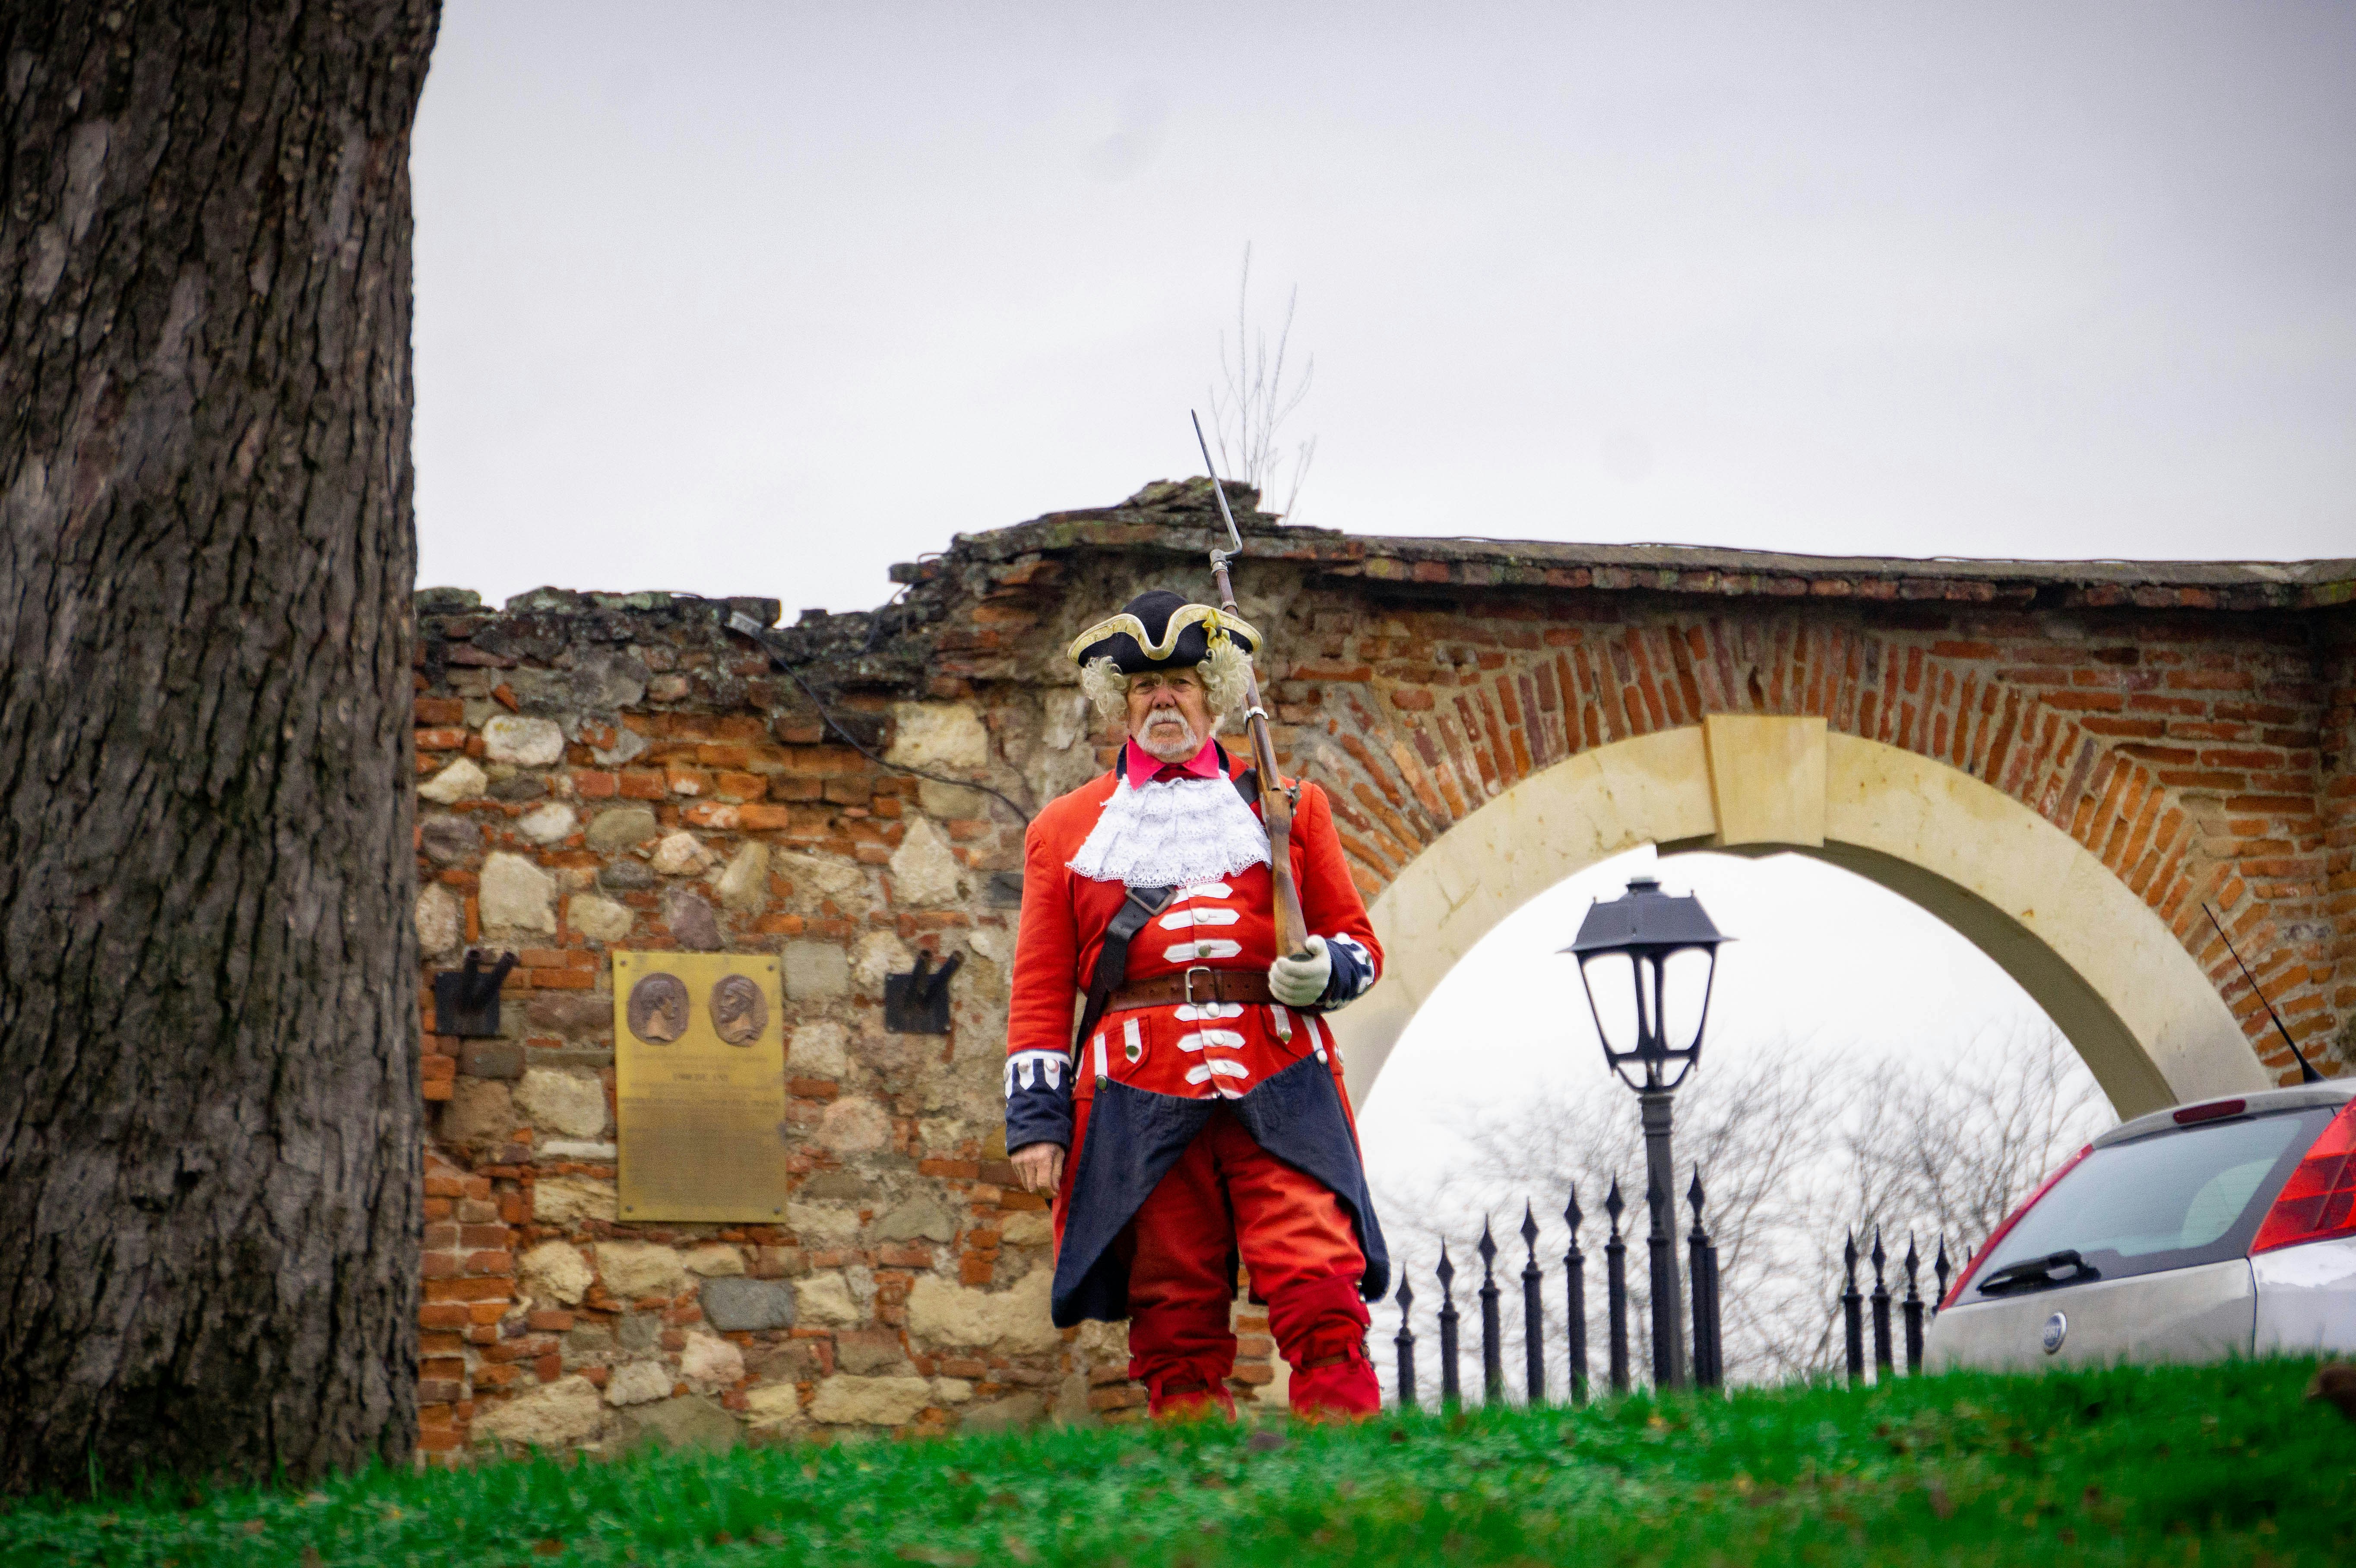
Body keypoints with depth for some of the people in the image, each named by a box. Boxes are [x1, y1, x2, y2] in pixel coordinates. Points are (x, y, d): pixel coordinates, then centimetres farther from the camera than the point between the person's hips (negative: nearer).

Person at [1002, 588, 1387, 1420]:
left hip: (1278, 1091, 0)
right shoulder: (1066, 828, 18)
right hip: (1139, 1095, 1)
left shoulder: (1287, 808, 18)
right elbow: (1041, 991, 15)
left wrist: (1323, 970, -5)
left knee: (1321, 1297, -14)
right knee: (1175, 1324, -2)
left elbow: (1359, 945, 19)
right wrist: (1035, 1117, 5)